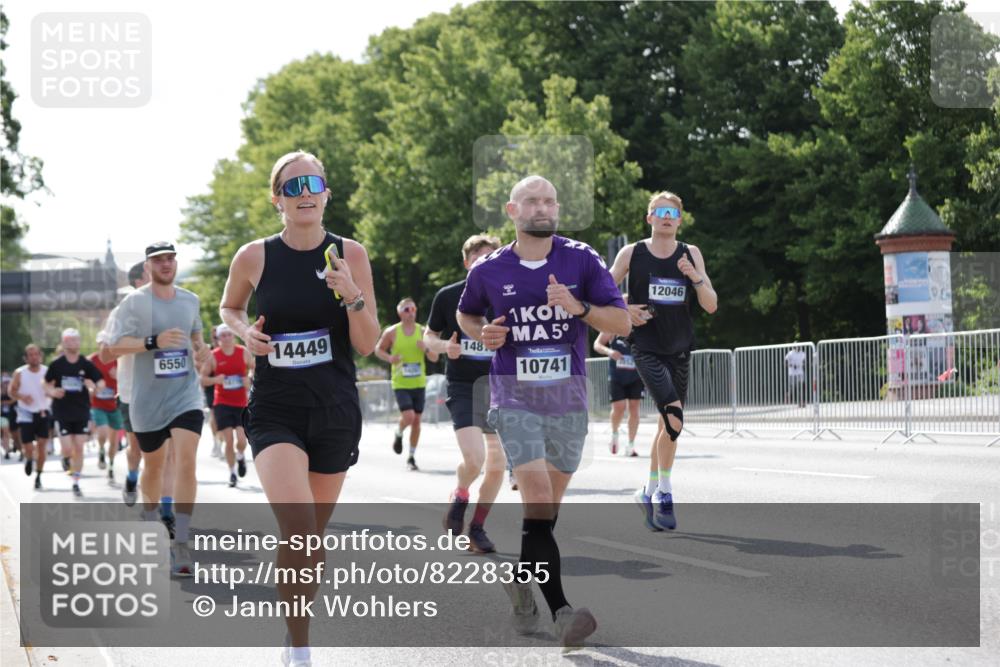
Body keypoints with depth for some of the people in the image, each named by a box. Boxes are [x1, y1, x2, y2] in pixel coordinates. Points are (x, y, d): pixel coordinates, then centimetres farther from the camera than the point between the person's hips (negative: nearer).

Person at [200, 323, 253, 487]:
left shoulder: (244, 353, 1)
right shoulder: (213, 356, -2)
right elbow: (202, 378, 2)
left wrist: (249, 379, -9)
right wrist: (215, 380, -18)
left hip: (241, 403, 1)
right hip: (222, 403, -1)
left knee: (241, 440, -9)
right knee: (229, 441, -6)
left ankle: (240, 457, 26)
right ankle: (232, 473, 11)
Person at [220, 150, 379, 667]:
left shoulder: (350, 255, -2)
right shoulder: (254, 257, -3)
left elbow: (367, 346, -2)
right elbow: (228, 308, 17)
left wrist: (352, 295, -18)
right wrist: (245, 332, -4)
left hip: (335, 411, 2)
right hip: (274, 410, -2)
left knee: (312, 537, 12)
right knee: (298, 528, -22)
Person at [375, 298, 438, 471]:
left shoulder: (423, 332, 2)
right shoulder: (392, 332, -3)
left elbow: (435, 358, 4)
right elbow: (378, 349, 8)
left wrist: (426, 349, -17)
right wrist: (389, 358, -12)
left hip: (419, 383, 3)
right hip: (400, 384, -3)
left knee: (417, 420, 6)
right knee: (408, 416, -18)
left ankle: (412, 456, 19)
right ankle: (398, 434, 16)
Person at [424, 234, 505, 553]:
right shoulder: (448, 296, -2)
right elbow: (428, 336, 8)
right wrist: (445, 346, -13)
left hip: (498, 384, 3)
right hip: (462, 386, -3)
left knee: (497, 465, 1)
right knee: (474, 457, -20)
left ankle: (477, 528, 19)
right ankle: (460, 496, 14)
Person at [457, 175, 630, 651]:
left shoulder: (581, 260, -1)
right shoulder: (489, 270, 0)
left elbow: (622, 323, -2)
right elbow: (466, 314, 19)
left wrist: (578, 307, -20)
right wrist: (483, 334, -3)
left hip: (568, 397, 2)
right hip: (515, 397, -2)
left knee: (548, 505, 12)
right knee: (537, 500, -17)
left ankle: (523, 579, 37)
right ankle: (561, 611, -22)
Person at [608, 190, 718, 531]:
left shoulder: (691, 254, 4)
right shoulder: (632, 253, -1)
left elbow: (711, 306, 0)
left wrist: (695, 277, -16)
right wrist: (624, 310, -11)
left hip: (679, 349, 4)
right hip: (646, 347, -4)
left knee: (668, 425, 12)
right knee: (673, 414, -23)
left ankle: (650, 491, 30)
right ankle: (664, 494, -14)